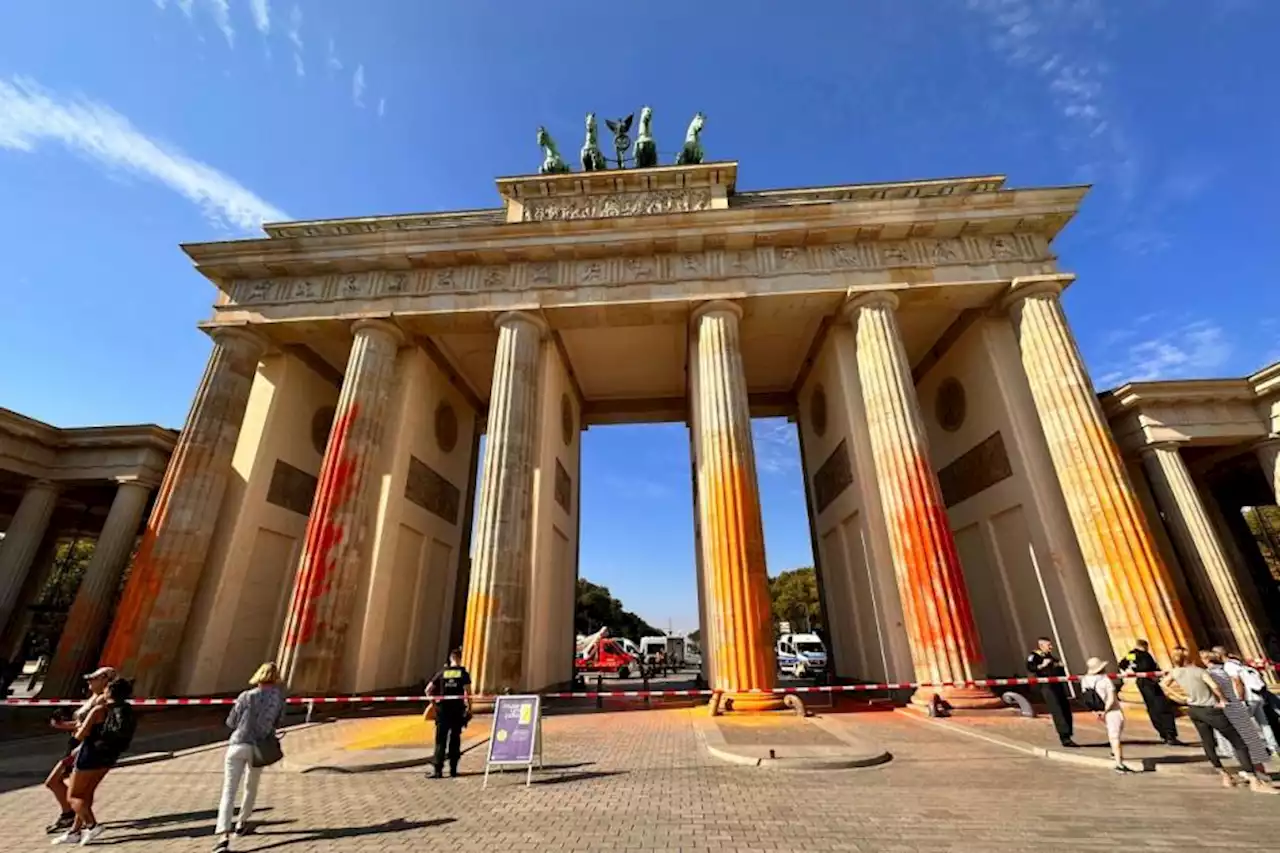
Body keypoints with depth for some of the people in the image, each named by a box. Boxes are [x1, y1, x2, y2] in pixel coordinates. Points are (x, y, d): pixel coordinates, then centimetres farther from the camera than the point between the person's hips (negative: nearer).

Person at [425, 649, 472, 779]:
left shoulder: (442, 672, 3)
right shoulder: (463, 673, -3)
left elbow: (428, 689, 1)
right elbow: (468, 692, -11)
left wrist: (433, 702, 13)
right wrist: (469, 708, -4)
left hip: (443, 709, 1)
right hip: (458, 710, -1)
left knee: (441, 740, 6)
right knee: (455, 739, 10)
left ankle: (438, 770, 1)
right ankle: (453, 769, 14)